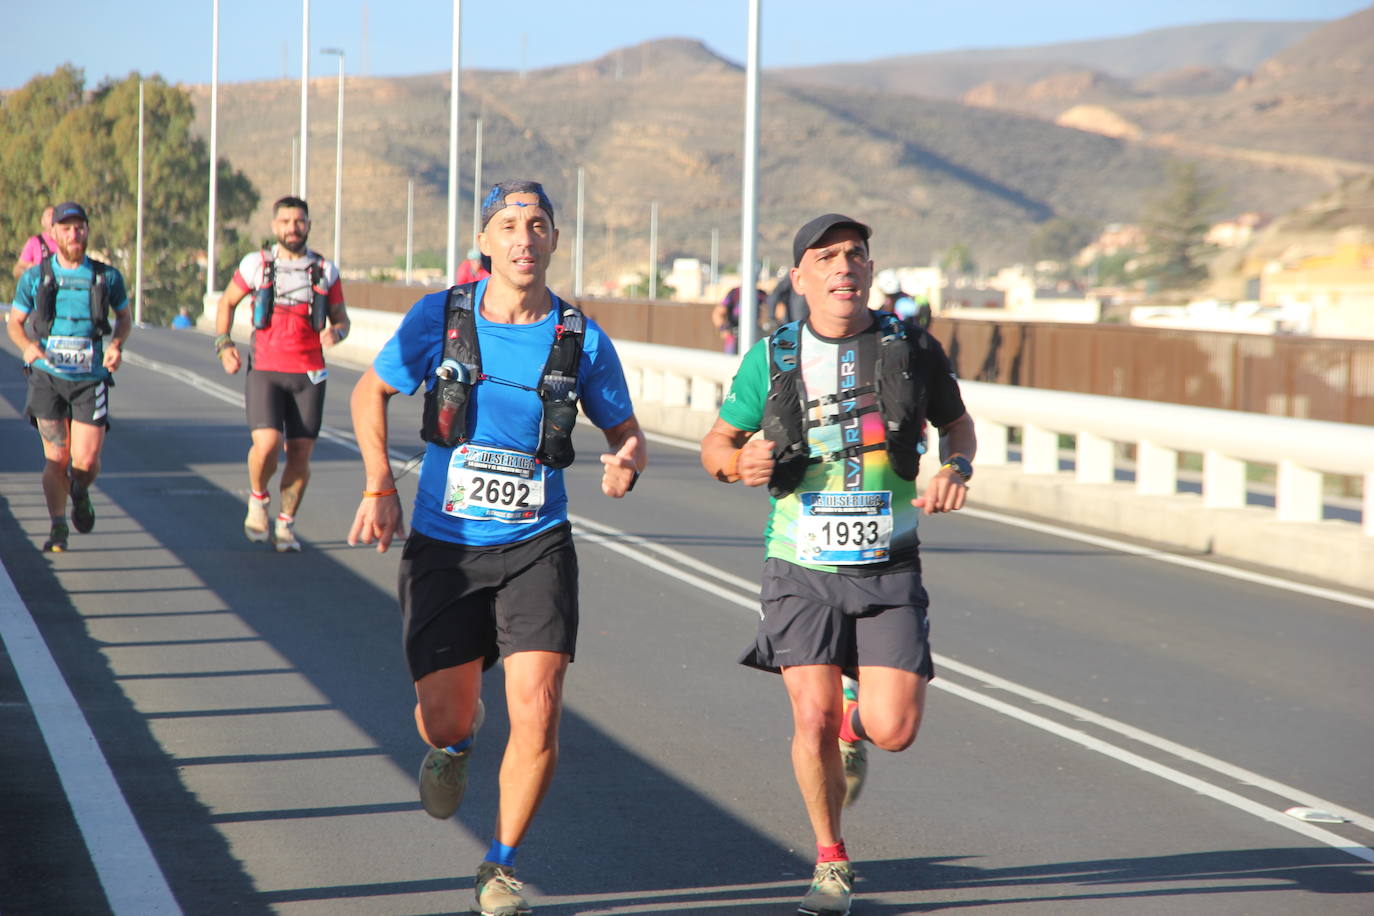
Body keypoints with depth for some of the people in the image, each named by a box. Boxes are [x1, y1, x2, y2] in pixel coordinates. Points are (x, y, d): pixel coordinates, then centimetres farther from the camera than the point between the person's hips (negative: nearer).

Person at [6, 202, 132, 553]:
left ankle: (80, 494, 28)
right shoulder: (34, 277, 1)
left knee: (86, 461, -6)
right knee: (56, 458, -4)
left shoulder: (107, 277, 2)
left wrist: (116, 345, -3)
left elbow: (124, 317, 18)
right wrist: (28, 346, -10)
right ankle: (58, 530, 9)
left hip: (90, 379, 0)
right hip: (47, 376, 0)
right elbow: (15, 322, 11)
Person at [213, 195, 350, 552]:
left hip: (309, 375, 2)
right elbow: (227, 302, 17)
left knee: (300, 453, 0)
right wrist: (224, 344, 3)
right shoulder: (256, 265, 4)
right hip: (265, 371, -2)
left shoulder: (325, 270, 7)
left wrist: (336, 332, -11)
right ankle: (258, 499, 11)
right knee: (266, 444, -19)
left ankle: (286, 523, 19)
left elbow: (341, 318, 13)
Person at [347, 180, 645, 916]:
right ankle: (454, 744, 44)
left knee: (536, 713, -13)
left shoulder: (582, 339, -4)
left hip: (536, 547, 0)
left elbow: (625, 431, 10)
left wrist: (626, 464, -14)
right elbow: (370, 392, 10)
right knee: (444, 722, 3)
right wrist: (378, 487, -1)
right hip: (443, 548, 0)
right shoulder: (438, 318, -5)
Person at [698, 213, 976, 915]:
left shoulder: (913, 351, 1)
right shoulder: (771, 359, 0)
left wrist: (956, 469, -4)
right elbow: (716, 443, 10)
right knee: (813, 720, -9)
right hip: (802, 568, 0)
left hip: (888, 569, 0)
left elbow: (957, 421, 18)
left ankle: (858, 713, 29)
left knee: (893, 731, -10)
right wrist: (740, 463, -13)